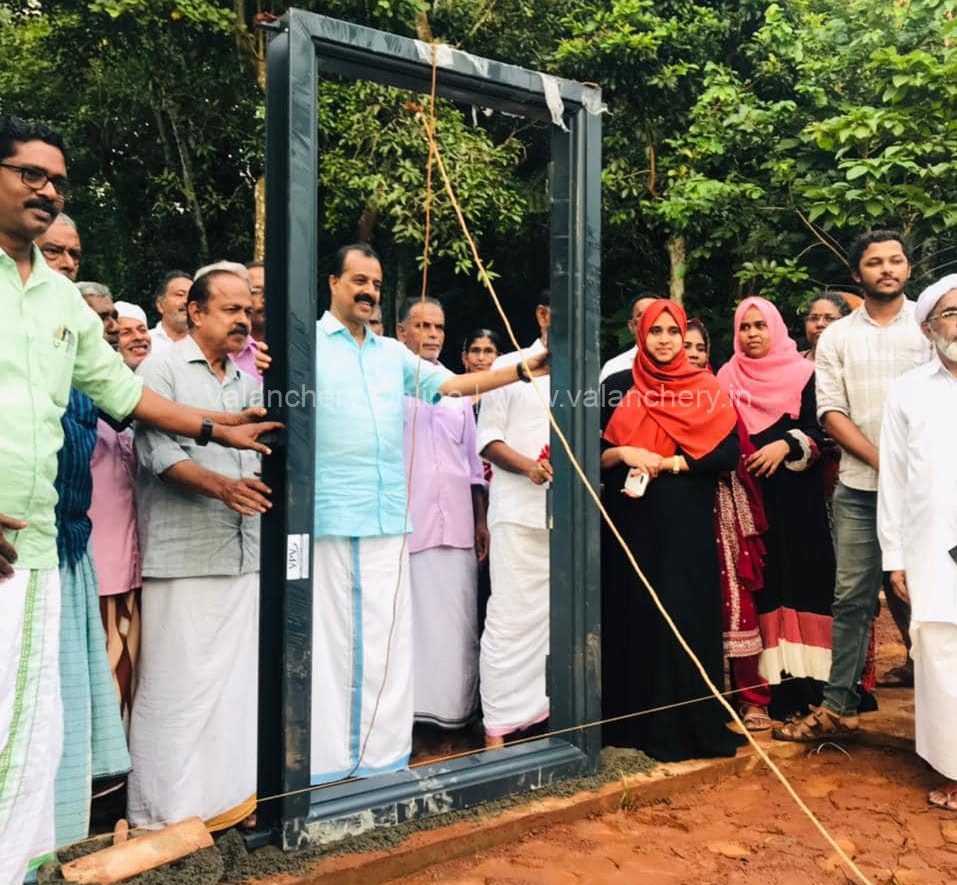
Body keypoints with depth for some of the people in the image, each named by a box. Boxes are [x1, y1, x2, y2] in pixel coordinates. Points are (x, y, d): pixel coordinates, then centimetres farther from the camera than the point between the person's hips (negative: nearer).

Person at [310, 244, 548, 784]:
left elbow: (453, 384, 11)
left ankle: (382, 755, 21)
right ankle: (326, 760, 13)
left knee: (386, 638, 9)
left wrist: (522, 371, 2)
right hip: (328, 516, -5)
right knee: (329, 637, 1)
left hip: (388, 517, 5)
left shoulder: (393, 353, 18)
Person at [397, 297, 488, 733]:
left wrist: (481, 520, 15)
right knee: (403, 620, 0)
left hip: (455, 527, 5)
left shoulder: (457, 389, 17)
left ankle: (450, 706, 16)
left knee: (455, 621, 5)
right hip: (401, 526, -4)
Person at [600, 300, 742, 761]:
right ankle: (634, 719, 16)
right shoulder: (618, 386, 7)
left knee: (686, 615, 0)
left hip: (686, 522, -1)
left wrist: (669, 463, -14)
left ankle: (688, 722, 12)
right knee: (633, 614, 4)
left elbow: (729, 451, -5)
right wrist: (622, 453, -15)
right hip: (631, 519, 1)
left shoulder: (706, 389, 6)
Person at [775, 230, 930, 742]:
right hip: (859, 488, 1)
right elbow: (831, 413, 1)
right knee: (851, 598, 5)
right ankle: (838, 708, 12)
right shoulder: (836, 337, 8)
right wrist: (885, 461, -10)